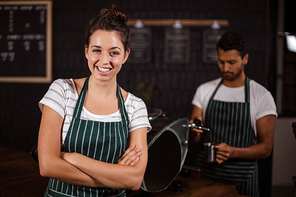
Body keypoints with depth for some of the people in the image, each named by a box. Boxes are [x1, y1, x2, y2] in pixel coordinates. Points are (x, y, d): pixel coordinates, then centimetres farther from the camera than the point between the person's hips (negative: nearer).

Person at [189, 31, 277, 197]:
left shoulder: (262, 96, -7)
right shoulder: (204, 90, 3)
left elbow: (266, 147, -8)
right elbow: (195, 139, 6)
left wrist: (233, 152, -24)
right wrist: (195, 133, -18)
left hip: (242, 180, -2)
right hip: (206, 174, 3)